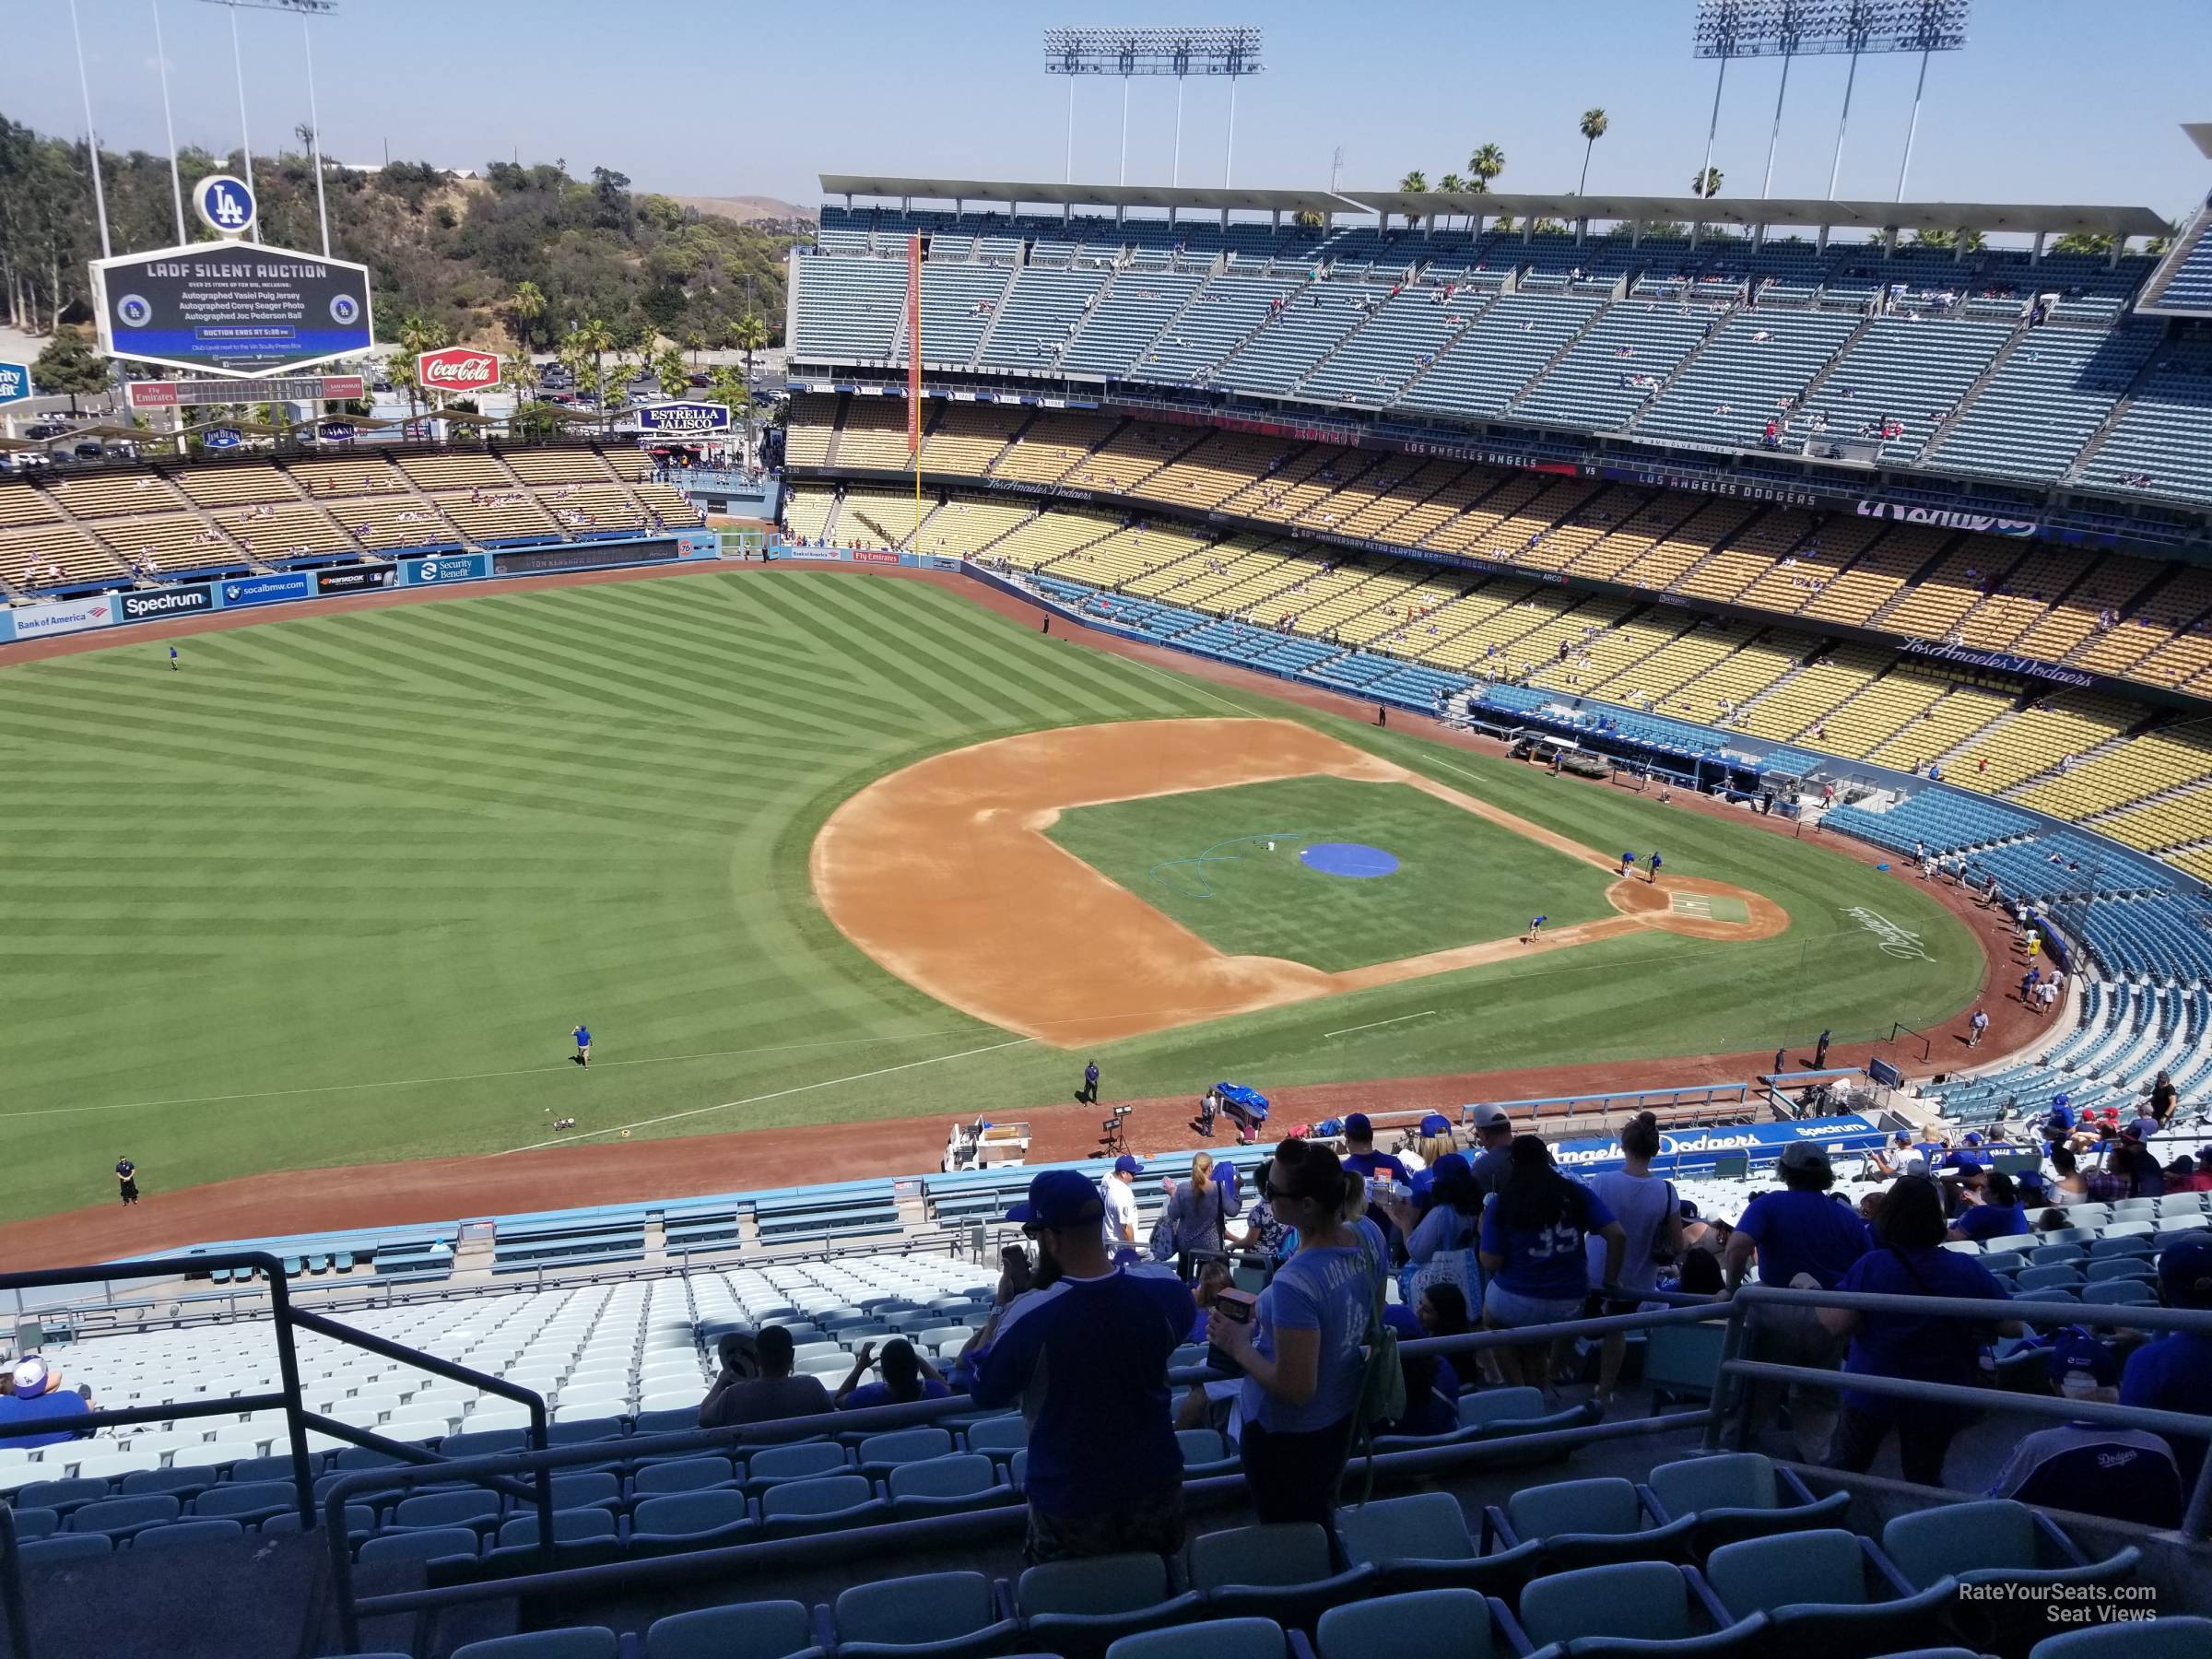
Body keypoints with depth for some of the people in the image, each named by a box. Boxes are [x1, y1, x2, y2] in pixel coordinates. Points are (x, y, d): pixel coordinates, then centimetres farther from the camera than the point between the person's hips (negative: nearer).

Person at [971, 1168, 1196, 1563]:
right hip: (1154, 1481, 3)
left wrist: (1004, 1305, -4)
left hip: (1070, 1498, -3)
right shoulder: (1164, 1289, -18)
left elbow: (985, 1391, -11)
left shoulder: (1030, 1318, -29)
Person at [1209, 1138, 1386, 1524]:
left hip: (1288, 1435, -7)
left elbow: (1294, 1389, -31)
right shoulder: (1367, 1235, -14)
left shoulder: (1295, 1284, -38)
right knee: (1320, 1517, 31)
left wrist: (1240, 1346, -17)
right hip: (1342, 1416, 7)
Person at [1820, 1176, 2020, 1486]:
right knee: (1925, 1481, 19)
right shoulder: (1969, 1270, -10)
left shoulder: (1871, 1265, -16)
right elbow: (2013, 1327, -5)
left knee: (1842, 1471, 16)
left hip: (1872, 1390, -2)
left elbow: (1836, 1325, -19)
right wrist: (1972, 1323, 14)